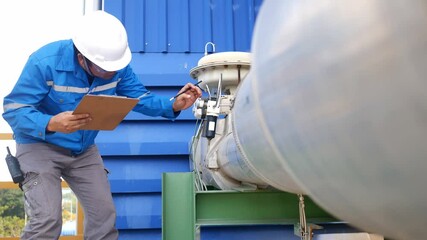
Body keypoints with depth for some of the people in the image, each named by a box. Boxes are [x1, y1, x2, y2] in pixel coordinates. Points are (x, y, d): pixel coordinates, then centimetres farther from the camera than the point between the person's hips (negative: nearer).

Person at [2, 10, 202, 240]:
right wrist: (50, 124, -44)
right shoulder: (45, 62, -28)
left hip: (84, 149, 5)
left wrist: (173, 105, -23)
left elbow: (141, 98, -4)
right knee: (47, 220, -15)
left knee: (104, 213, 6)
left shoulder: (118, 67, -14)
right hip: (39, 145, -5)